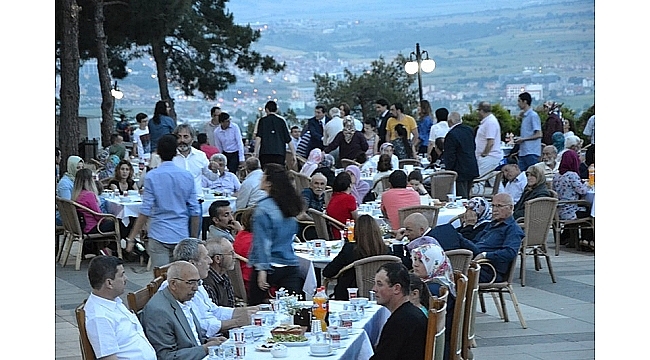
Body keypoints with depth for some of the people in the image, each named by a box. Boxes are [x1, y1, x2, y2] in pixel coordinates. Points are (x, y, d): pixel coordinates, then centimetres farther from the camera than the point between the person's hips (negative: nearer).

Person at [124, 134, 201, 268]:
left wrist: (131, 238, -3)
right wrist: (194, 238, 16)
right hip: (182, 236, 3)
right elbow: (195, 211, 4)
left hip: (159, 236, -3)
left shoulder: (152, 176, -6)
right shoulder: (187, 176, 3)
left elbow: (146, 211, -9)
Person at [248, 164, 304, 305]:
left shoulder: (263, 208, -13)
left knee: (254, 308, 7)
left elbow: (262, 241, -16)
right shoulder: (291, 204, 7)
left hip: (271, 266, -6)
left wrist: (262, 269, -16)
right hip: (290, 266, 6)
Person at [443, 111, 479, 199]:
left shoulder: (451, 135, -19)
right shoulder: (469, 130, 7)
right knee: (467, 196, 17)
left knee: (461, 197, -5)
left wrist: (448, 170, -10)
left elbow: (450, 156, -18)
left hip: (461, 171, -9)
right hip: (472, 170, 9)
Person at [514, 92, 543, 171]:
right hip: (523, 153, 9)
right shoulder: (525, 116, 18)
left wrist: (523, 139, -14)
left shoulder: (533, 115, -10)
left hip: (532, 153, -9)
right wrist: (518, 138, 10)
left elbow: (539, 135, -15)